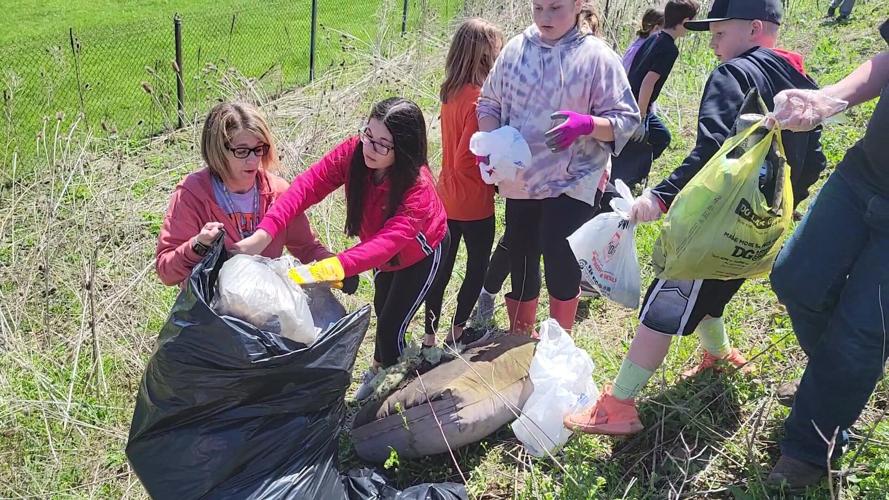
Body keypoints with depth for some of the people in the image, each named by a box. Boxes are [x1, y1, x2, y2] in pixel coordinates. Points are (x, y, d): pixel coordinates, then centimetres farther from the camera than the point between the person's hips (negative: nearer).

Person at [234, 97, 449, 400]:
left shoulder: (419, 189, -43)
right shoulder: (354, 152, -30)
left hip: (420, 252, -5)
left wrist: (324, 271, -66)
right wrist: (264, 233, -52)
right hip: (387, 253, 6)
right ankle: (380, 370, 52)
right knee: (382, 308, 25)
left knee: (390, 326, -3)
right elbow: (309, 184, -38)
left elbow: (386, 243, -54)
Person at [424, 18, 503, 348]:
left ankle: (430, 336, 24)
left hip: (447, 197, 7)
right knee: (478, 266, 14)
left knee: (442, 266, 15)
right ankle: (456, 333, 27)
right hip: (474, 203, -7)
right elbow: (464, 161, -25)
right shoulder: (480, 100, -23)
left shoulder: (450, 92, 2)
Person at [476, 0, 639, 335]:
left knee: (560, 259, -10)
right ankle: (520, 341, 36)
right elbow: (489, 103, 11)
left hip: (574, 180, -4)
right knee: (519, 259, 14)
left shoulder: (597, 56, -7)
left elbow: (626, 120, -7)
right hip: (520, 179, 4)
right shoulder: (515, 49, 3)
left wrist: (587, 124, -27)